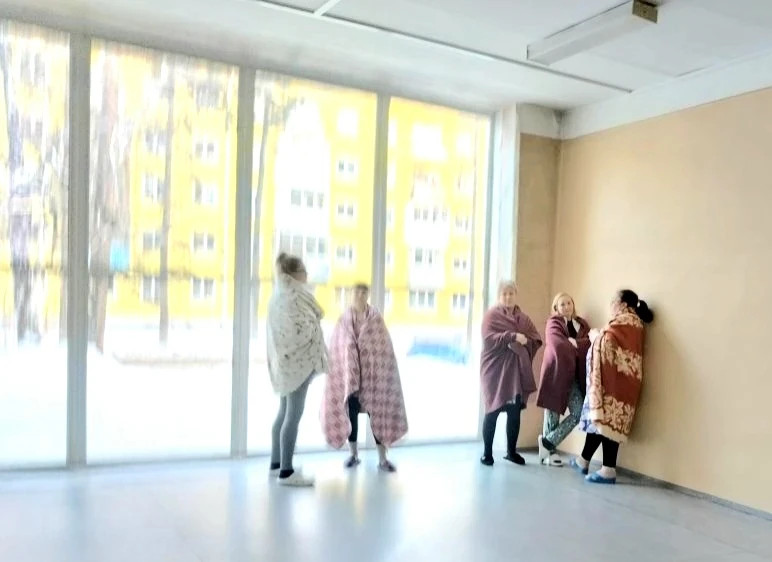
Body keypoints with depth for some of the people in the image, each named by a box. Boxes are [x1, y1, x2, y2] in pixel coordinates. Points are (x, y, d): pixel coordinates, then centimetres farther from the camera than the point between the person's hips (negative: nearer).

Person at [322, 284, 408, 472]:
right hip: (349, 375, 1)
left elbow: (385, 349, 0)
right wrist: (337, 374, 0)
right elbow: (335, 349, 4)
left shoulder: (376, 318, -1)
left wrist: (383, 377, -4)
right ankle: (353, 454, 21)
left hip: (371, 375, -1)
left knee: (377, 413, 0)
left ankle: (383, 459, 6)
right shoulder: (344, 319, 2)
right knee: (351, 414, 7)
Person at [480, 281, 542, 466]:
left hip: (517, 371, 4)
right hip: (496, 370, -4)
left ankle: (511, 451, 18)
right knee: (493, 411, -1)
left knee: (515, 412, 5)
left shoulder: (524, 318, 15)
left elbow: (536, 340, 6)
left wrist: (523, 342, -14)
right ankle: (487, 452, 8)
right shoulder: (492, 315, 1)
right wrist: (513, 336, -23)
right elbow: (489, 338, -14)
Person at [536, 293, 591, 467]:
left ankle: (547, 443, 7)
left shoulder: (582, 323, 18)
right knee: (553, 412, 2)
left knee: (579, 413, -6)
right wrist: (579, 347, -12)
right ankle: (550, 450, 15)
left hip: (574, 376, 5)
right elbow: (557, 344, -16)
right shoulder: (553, 323, 2)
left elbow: (591, 341, 1)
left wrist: (575, 343, -17)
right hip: (556, 373, -4)